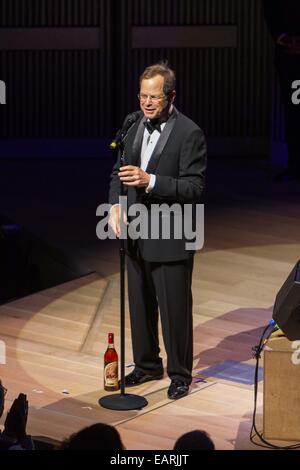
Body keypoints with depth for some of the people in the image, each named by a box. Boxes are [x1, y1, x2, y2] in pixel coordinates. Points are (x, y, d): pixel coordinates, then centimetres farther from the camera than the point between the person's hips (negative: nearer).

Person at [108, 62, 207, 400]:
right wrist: (116, 204, -6)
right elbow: (119, 171, 13)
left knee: (175, 309, 3)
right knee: (140, 306, 17)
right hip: (137, 235, 6)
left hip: (170, 239, -6)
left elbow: (194, 187, -18)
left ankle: (180, 373, 19)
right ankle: (147, 365, 33)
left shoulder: (190, 134, -14)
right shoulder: (135, 126, 6)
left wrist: (150, 181, -29)